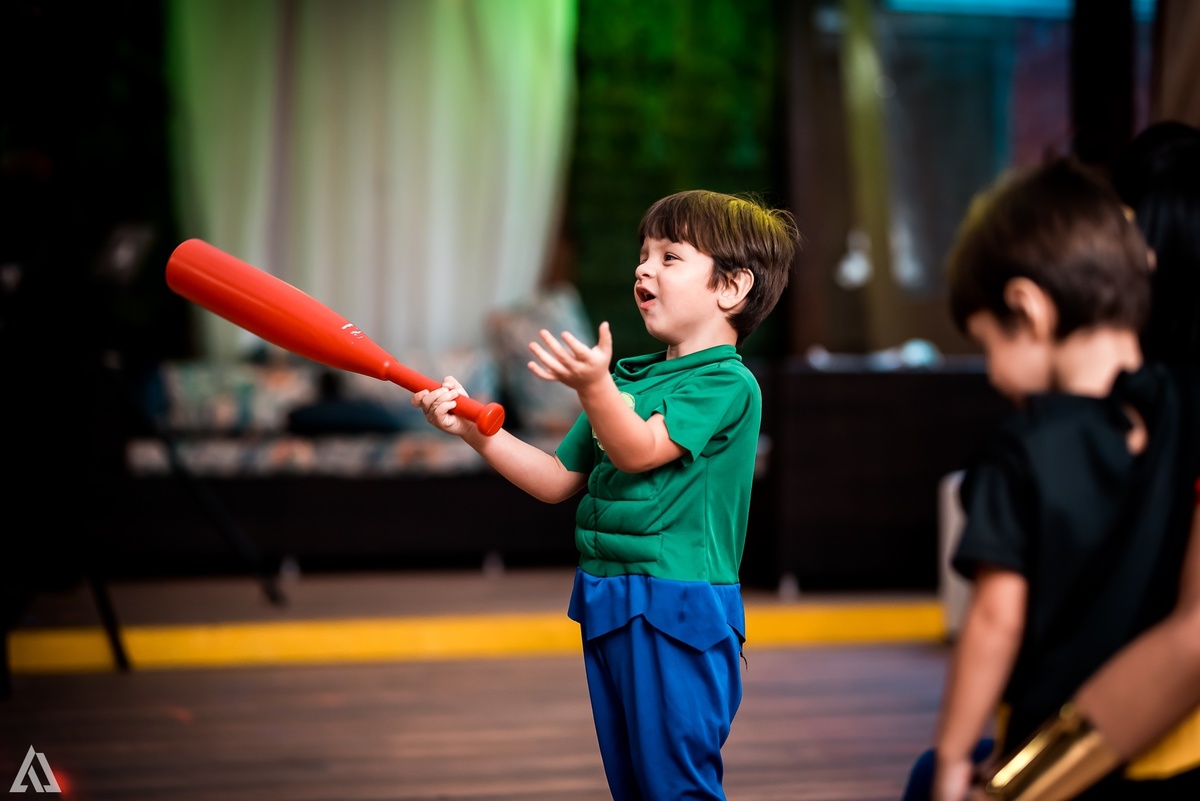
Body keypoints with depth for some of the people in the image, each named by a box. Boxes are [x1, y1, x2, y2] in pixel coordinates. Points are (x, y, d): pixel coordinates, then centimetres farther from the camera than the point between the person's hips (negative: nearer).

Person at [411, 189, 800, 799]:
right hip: (608, 607, 9)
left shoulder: (728, 382, -10)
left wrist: (594, 386, -39)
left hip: (677, 612, -9)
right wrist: (473, 428, 8)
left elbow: (637, 451, -23)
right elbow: (557, 480, 17)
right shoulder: (630, 378, 17)